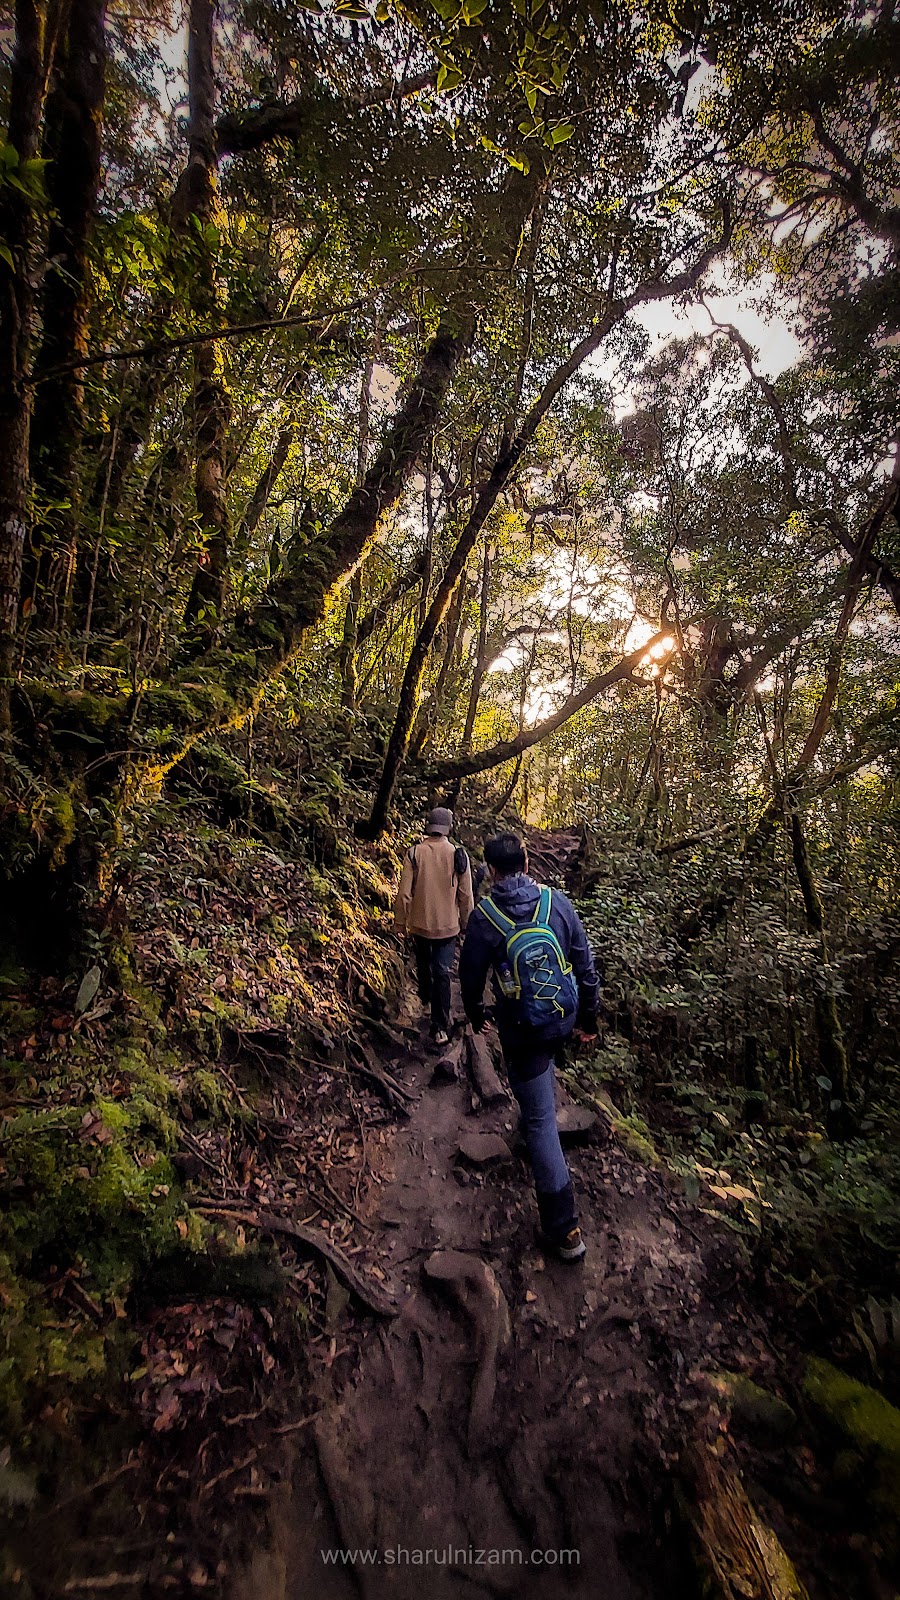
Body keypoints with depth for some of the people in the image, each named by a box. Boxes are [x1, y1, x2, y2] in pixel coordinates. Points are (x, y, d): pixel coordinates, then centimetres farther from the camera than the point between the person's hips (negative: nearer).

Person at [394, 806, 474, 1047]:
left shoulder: (414, 853, -12)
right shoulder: (458, 855, -10)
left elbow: (404, 893, -10)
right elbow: (465, 896, -4)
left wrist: (400, 921, 2)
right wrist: (466, 923, 11)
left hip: (419, 923, 1)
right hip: (448, 926, -1)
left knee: (423, 962, 25)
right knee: (442, 973, 4)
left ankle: (425, 996, 50)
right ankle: (440, 1028, 4)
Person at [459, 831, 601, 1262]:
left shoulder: (483, 916, -16)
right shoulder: (557, 902, -9)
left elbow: (471, 975, -3)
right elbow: (584, 962, -2)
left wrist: (475, 1013, 16)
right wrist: (589, 1012, 12)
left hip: (521, 1031, -5)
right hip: (563, 1019, 5)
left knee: (540, 1121, 5)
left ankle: (563, 1228, 11)